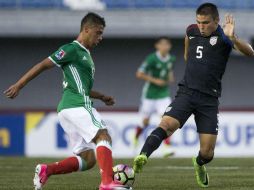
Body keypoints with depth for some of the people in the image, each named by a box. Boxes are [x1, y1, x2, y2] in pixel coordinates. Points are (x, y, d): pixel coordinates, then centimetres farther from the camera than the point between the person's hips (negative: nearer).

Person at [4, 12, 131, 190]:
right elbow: (42, 65, -7)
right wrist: (18, 86, -11)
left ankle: (46, 170, -4)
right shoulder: (72, 49, -3)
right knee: (103, 136, -21)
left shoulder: (85, 54, 26)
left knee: (87, 159, 4)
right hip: (78, 105, -10)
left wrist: (102, 97, 27)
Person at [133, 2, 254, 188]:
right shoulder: (192, 31, 5)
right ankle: (142, 157, -41)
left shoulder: (223, 37, -8)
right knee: (166, 125, -27)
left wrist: (233, 38, -43)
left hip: (209, 99, -2)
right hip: (186, 92, 2)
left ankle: (199, 164, 33)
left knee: (207, 153, -2)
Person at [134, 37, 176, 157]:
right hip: (150, 94, -3)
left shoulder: (171, 59, 1)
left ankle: (167, 147, -16)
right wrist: (155, 80, -22)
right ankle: (135, 138, 39)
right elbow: (139, 74, -16)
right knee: (145, 122, 8)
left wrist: (171, 78, 2)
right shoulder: (152, 59, -16)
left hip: (163, 94, 3)